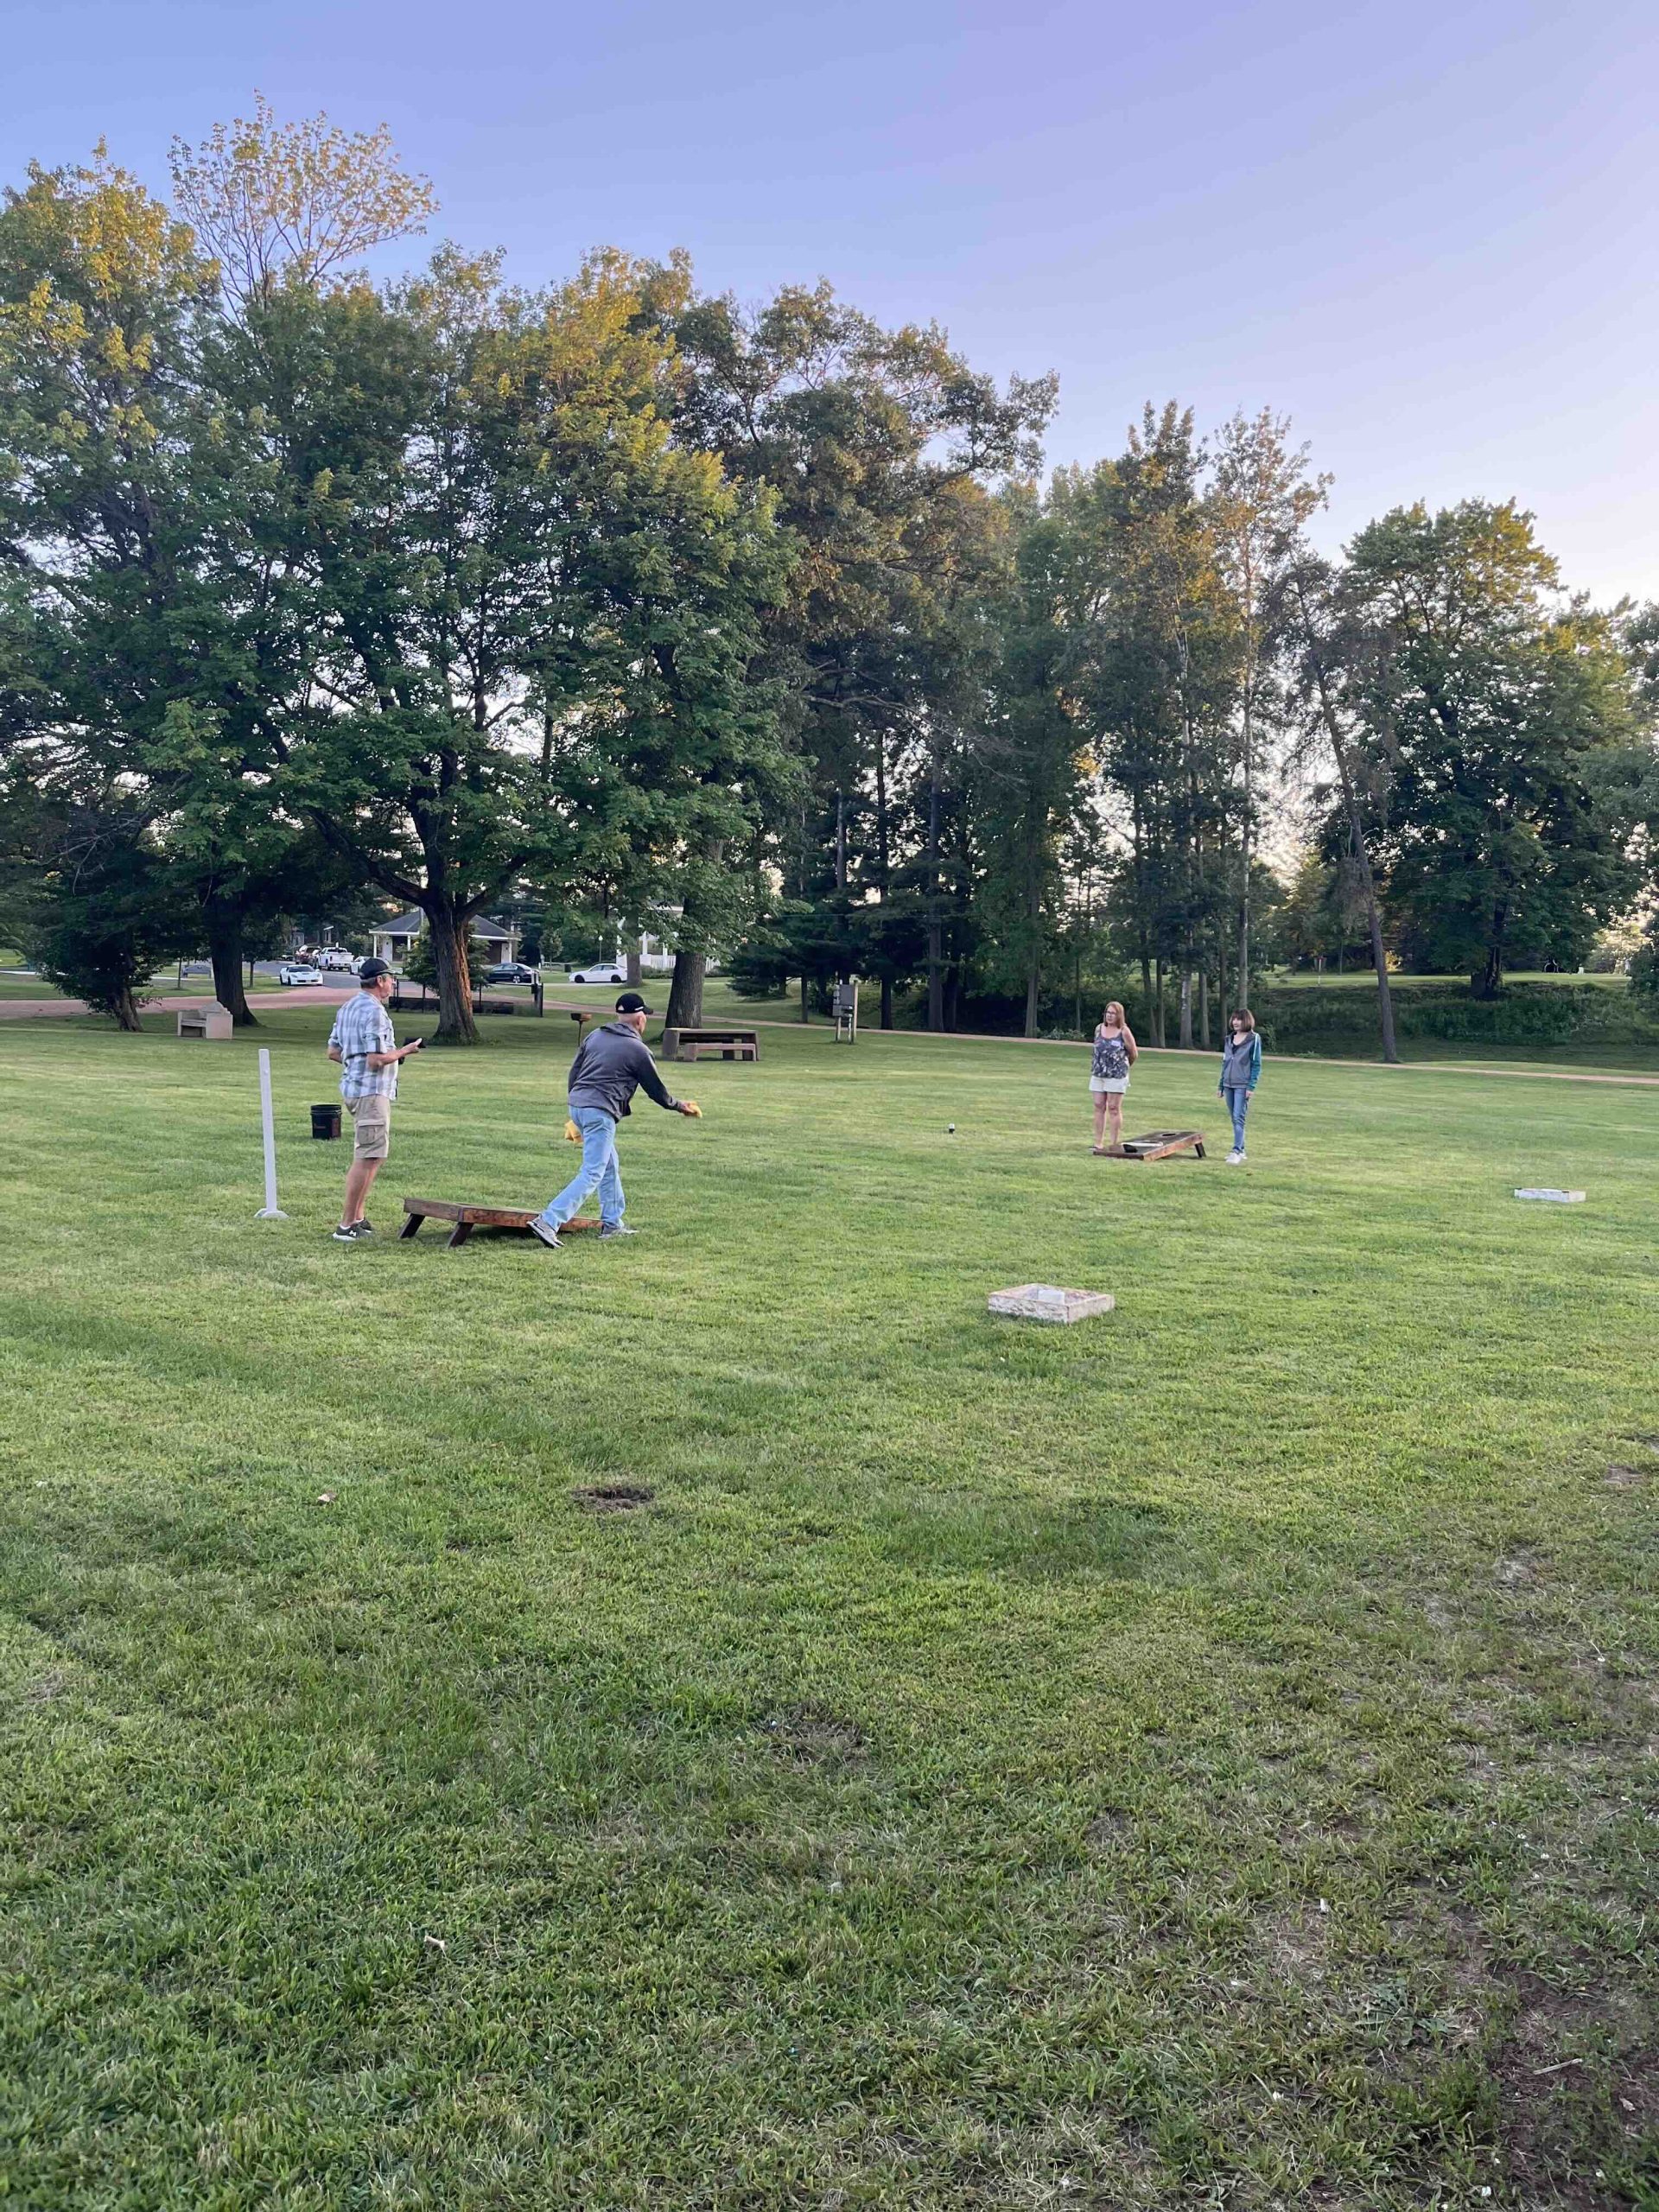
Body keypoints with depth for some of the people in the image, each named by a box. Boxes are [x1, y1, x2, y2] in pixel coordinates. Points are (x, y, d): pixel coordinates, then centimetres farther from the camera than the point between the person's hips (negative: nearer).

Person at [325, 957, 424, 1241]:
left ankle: (358, 1218, 23)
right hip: (371, 1091, -11)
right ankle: (347, 1226, -7)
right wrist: (405, 1051, -8)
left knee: (364, 1156, 18)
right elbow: (377, 1060, -22)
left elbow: (333, 1051, 17)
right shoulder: (374, 1011, -16)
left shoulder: (347, 1008, 14)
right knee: (368, 1158, -8)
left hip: (353, 1087, 11)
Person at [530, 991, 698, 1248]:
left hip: (577, 1105, 8)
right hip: (600, 1112, -8)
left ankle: (612, 1223, 26)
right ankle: (548, 1222, -21)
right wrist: (680, 1106, 23)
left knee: (610, 1166, 22)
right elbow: (656, 1090, 4)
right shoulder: (638, 1049, -4)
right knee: (591, 1174, -9)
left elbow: (573, 1073, 17)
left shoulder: (594, 1036, 15)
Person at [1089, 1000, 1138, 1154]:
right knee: (1099, 1107, 4)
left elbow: (1134, 1054, 3)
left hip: (1117, 1075, -5)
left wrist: (1123, 1066, 15)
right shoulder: (1099, 1029, 8)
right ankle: (1099, 1143, 9)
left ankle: (1116, 1143, 2)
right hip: (1098, 1075, 5)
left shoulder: (1124, 1032, -6)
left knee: (1114, 1108, -3)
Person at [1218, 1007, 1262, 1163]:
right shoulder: (1229, 1039, 13)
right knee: (1234, 1119, 10)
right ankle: (1241, 1149, 18)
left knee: (1238, 1118, -14)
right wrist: (1221, 1084, 16)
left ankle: (1237, 1151, -19)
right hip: (1229, 1084, 6)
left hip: (1242, 1085, -6)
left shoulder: (1253, 1039, -4)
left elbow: (1256, 1064, -7)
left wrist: (1251, 1086, -14)